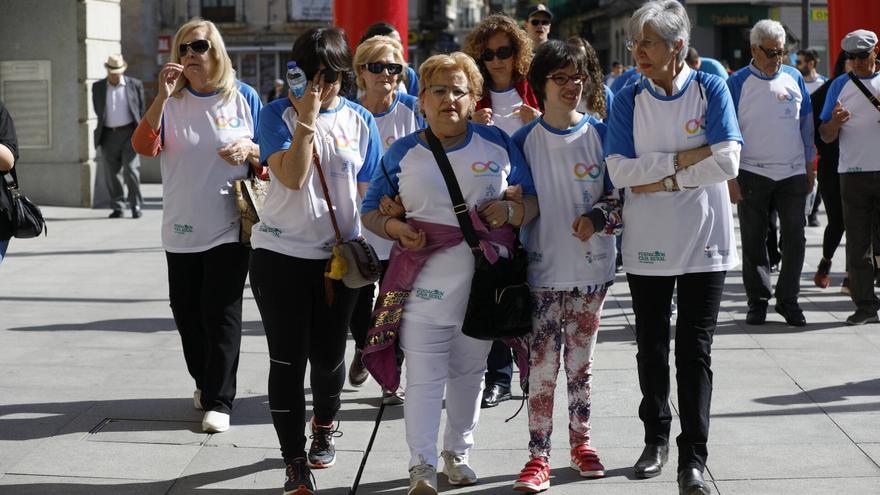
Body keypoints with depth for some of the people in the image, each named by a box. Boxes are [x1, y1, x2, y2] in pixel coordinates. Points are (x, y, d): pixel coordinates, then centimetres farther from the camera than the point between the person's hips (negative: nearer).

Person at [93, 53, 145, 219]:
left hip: (129, 133, -3)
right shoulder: (98, 87, 9)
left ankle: (136, 206, -5)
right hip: (108, 135, 3)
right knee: (111, 174, 3)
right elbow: (97, 110, 15)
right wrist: (103, 128, 11)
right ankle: (118, 208, 12)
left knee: (131, 170, -11)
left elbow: (141, 109, 9)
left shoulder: (135, 85, 4)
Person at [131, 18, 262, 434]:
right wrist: (162, 96, -23)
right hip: (181, 229, 3)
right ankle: (205, 382, 30)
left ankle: (218, 401, -4)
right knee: (187, 312, 9)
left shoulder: (244, 98, 1)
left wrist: (249, 150, -15)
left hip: (229, 228, -3)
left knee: (221, 314, -8)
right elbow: (143, 146, -13)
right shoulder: (171, 101, 3)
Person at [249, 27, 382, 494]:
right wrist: (306, 119, -20)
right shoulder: (278, 114, -4)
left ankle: (324, 428, 39)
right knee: (288, 359, -3)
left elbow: (368, 191, 10)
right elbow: (292, 178, -17)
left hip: (339, 257, 3)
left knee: (328, 354, 11)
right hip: (281, 254, -2)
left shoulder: (359, 120, 5)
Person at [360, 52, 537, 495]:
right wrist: (393, 227, -12)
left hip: (484, 285, 2)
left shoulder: (498, 144, 5)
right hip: (425, 284, -2)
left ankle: (457, 453, 29)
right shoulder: (402, 153, 4)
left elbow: (534, 201, 9)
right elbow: (371, 210, 9)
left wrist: (509, 210, -12)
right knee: (424, 378, -7)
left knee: (469, 372, 14)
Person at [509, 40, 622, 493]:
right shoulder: (524, 140, 0)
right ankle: (538, 456, 3)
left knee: (581, 362, 10)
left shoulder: (600, 134, 1)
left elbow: (620, 194, 4)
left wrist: (597, 218, -16)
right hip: (542, 270, -1)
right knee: (541, 366, -3)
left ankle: (581, 444, 23)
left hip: (590, 268, 1)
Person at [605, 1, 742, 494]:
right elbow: (620, 171, -10)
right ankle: (656, 439, 28)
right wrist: (686, 159, -14)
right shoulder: (629, 98, 0)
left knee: (695, 350, -3)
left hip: (704, 239, -2)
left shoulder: (711, 89, -4)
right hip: (648, 243, 2)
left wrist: (660, 178, -14)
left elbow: (727, 162, -14)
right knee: (652, 347, 11)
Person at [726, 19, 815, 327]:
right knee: (753, 241, 4)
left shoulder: (794, 78, 7)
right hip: (752, 173, -3)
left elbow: (807, 124, 15)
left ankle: (787, 299, 11)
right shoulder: (737, 83, -3)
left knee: (794, 238, 2)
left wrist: (809, 166, 12)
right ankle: (757, 300, 13)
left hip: (792, 173, 3)